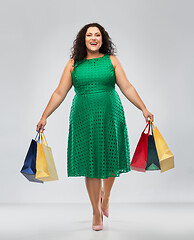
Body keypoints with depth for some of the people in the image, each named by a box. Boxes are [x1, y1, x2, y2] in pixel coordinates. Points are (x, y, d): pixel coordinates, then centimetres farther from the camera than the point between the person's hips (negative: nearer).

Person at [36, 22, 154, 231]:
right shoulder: (73, 64, 5)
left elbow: (127, 88, 4)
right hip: (84, 119, 0)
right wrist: (44, 117, 2)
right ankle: (96, 211, 16)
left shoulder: (111, 60, 6)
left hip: (110, 116, 1)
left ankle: (105, 196, 36)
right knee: (90, 163, 1)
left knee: (110, 160, 5)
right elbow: (59, 93, 6)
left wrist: (144, 109, -2)